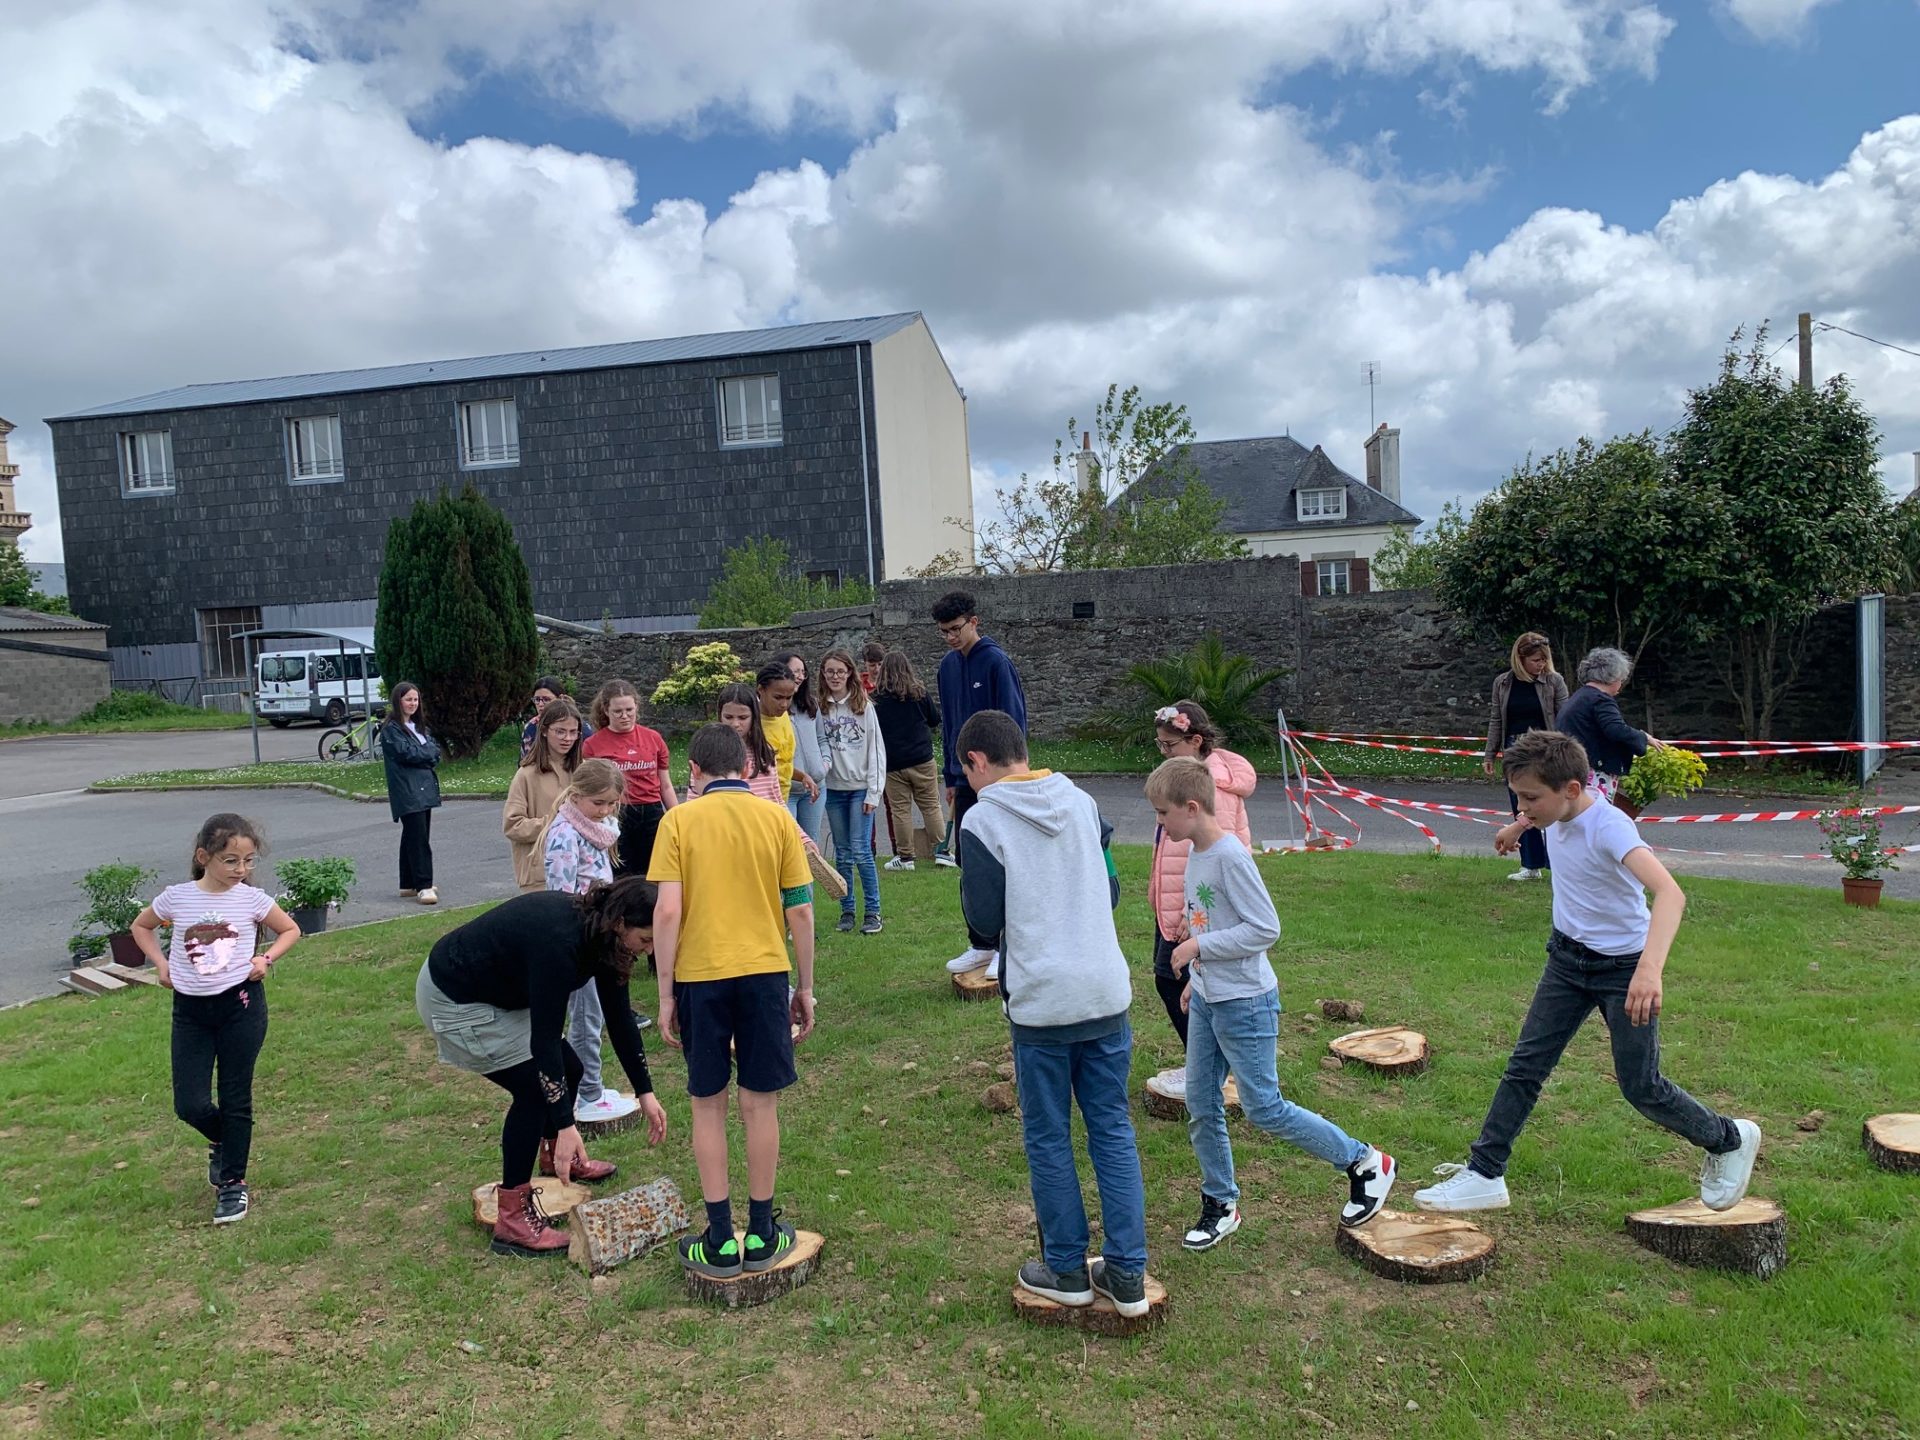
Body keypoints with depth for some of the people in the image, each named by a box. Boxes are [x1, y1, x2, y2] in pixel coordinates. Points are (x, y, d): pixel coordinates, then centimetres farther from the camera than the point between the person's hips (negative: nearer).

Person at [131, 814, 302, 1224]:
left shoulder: (251, 899, -6)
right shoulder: (176, 897, -4)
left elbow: (290, 930, 9)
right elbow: (141, 927, 16)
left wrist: (266, 958, -7)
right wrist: (160, 963, 2)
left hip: (240, 1005, -2)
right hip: (189, 1009, 2)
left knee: (235, 1098, 5)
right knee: (190, 1104, 0)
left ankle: (233, 1182, 20)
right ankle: (223, 1142, 34)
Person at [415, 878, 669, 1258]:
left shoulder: (601, 934, -9)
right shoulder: (559, 941, -36)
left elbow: (619, 1016, 0)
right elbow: (544, 1038, -33)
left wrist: (645, 1092, 2)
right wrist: (565, 1125, -30)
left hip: (500, 993, 9)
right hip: (454, 999, -9)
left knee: (567, 1070, 11)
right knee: (534, 1087, -14)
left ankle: (557, 1157, 38)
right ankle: (512, 1219, -4)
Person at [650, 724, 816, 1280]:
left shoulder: (679, 821, -3)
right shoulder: (777, 819, 1)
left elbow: (667, 911, -9)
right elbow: (801, 910, 1)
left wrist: (666, 995, -1)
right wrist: (805, 987, 10)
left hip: (700, 976, -1)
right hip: (765, 972, 1)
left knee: (709, 1107, 12)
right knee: (761, 1104, 11)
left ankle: (720, 1240, 17)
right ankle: (761, 1234, 19)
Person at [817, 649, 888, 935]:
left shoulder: (864, 706, -2)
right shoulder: (821, 709, 3)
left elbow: (876, 749, -3)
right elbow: (821, 743, 7)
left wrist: (874, 792, -6)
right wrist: (824, 760, -16)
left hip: (861, 787, -2)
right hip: (834, 788, 3)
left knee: (861, 850, -7)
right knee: (842, 853, 7)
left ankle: (873, 911, 3)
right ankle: (846, 910, 17)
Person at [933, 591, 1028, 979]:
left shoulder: (996, 661, -11)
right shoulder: (947, 666, 9)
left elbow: (1014, 721, -13)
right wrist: (950, 777, 15)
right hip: (965, 781, 7)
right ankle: (980, 945, 22)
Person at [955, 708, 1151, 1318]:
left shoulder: (982, 820, -9)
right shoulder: (1081, 802, 7)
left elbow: (984, 919, -7)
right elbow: (1112, 891, 12)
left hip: (1039, 1001, -5)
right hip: (1107, 992, 5)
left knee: (1049, 1139, 11)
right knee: (1113, 1130, 13)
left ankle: (1067, 1270, 22)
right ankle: (1126, 1273, 17)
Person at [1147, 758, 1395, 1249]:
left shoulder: (1230, 857, -22)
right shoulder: (1194, 853, 4)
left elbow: (1265, 928, -23)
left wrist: (1198, 947, -22)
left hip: (1245, 1005, -8)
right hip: (1206, 1002, 8)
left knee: (1265, 1109, 0)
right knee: (1201, 1107, 11)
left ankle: (1364, 1162, 18)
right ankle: (1220, 1205, 27)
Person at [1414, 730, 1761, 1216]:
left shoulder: (1608, 828, -31)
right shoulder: (1558, 810, -9)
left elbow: (1670, 893, -47)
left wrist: (1650, 968, -59)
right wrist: (1520, 826, 20)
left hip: (1623, 968, -7)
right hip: (1568, 958, 7)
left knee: (1641, 1087, 5)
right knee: (1525, 1065, 4)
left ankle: (1730, 1141, 33)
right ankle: (1485, 1175, 9)